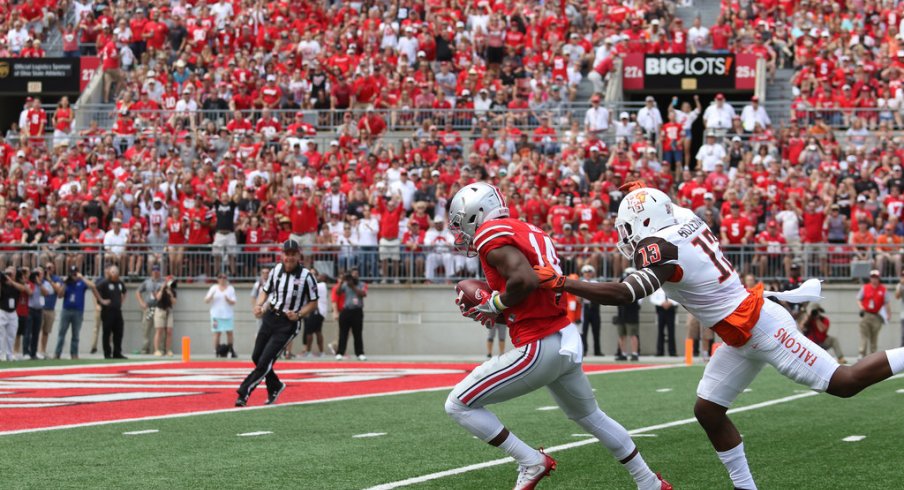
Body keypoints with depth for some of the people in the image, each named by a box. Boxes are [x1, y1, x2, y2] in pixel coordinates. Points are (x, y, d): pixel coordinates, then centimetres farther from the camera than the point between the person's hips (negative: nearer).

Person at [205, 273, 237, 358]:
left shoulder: (230, 288, 7)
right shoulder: (214, 288, 7)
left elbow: (233, 302, 2)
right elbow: (206, 300, 4)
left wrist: (228, 300, -18)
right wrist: (211, 296, -16)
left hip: (228, 314, 1)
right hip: (216, 314, -1)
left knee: (229, 332, -2)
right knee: (217, 333, -5)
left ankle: (231, 351, 6)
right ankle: (217, 352, -2)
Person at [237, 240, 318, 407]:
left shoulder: (306, 276, -11)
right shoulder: (276, 270, 1)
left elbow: (313, 302, -3)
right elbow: (265, 291, 14)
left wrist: (298, 315, -18)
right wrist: (258, 305, -5)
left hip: (288, 323, -5)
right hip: (270, 317, 6)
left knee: (265, 361, -11)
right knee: (256, 357, 11)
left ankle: (244, 393, -6)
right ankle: (275, 386, 32)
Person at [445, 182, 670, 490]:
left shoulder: (491, 235, -11)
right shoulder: (528, 231, 16)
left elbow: (525, 279, -26)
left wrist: (494, 304, -8)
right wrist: (499, 312, 10)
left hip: (539, 348, -9)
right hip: (567, 339, 9)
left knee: (458, 405, -2)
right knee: (590, 416, 29)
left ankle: (531, 462, 0)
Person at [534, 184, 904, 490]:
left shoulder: (660, 248, -23)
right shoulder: (690, 225, 3)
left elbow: (625, 294, -32)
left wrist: (560, 283, -29)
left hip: (762, 329, -10)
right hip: (743, 338, 10)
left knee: (844, 383, -3)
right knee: (707, 410, 8)